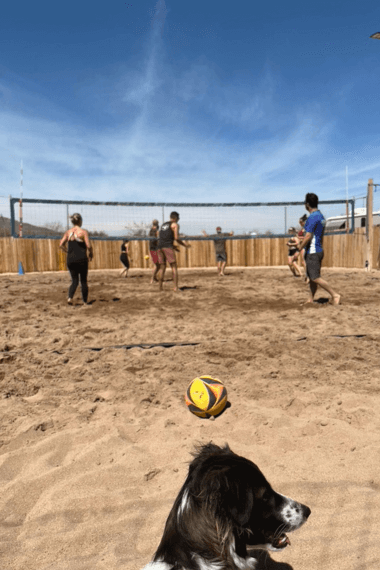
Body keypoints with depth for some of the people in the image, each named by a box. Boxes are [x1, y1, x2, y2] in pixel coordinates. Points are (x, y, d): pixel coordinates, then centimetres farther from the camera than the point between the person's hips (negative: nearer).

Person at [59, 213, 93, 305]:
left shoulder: (68, 232, 6)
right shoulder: (83, 232, -6)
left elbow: (61, 245, 0)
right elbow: (88, 246, -13)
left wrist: (68, 252, 13)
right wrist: (90, 255, 4)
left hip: (70, 259, 3)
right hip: (82, 259, -3)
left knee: (74, 281, 12)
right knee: (83, 281, 9)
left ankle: (70, 297, -9)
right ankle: (85, 301, 14)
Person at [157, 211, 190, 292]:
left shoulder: (163, 224, 27)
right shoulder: (175, 225, 5)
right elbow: (176, 238, -6)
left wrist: (173, 246, 31)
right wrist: (184, 245, 8)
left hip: (160, 247, 6)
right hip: (168, 247, -6)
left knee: (162, 267, 9)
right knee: (174, 267, -4)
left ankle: (160, 288, 6)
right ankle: (176, 287, -12)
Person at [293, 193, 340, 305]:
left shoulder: (312, 217, -17)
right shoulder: (321, 216, 15)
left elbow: (308, 236, -22)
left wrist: (299, 250, -14)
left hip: (312, 252, -10)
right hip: (319, 250, 10)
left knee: (315, 278, -7)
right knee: (311, 277, 13)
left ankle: (335, 295, -6)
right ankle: (310, 300, 18)